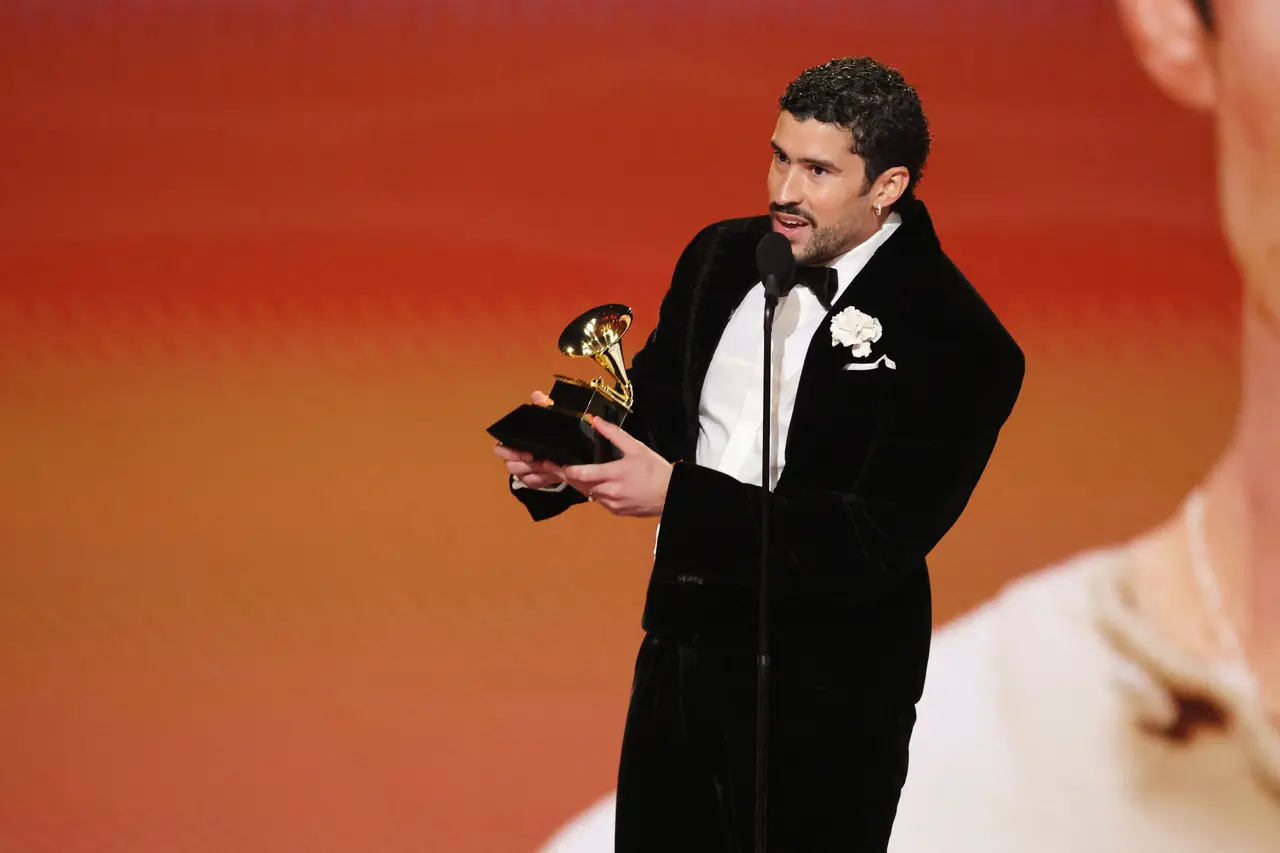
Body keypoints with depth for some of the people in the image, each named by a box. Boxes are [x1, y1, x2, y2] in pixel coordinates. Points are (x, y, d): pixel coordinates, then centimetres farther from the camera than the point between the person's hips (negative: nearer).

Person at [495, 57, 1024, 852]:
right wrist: (561, 459, -10)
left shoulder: (957, 340, -18)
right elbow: (652, 412, 14)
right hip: (678, 658, 6)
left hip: (821, 698, -6)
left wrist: (675, 494, -28)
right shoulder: (722, 258, 3)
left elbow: (874, 543, -23)